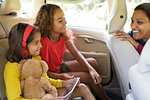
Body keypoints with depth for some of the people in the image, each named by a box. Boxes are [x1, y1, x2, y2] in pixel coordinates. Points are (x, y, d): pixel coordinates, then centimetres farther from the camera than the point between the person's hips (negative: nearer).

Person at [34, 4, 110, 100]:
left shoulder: (64, 35, -10)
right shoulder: (42, 42, -33)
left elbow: (76, 54, -6)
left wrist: (90, 69, -18)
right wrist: (60, 76, -33)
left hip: (61, 66, 8)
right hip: (52, 74, -8)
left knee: (92, 62, 6)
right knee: (89, 77, -13)